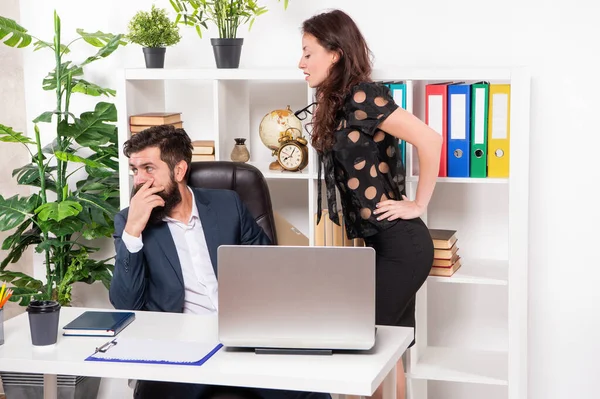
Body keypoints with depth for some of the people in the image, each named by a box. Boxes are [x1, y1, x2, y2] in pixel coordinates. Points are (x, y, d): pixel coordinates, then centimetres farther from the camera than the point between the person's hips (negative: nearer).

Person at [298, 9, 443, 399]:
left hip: (400, 244, -9)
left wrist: (418, 205, -15)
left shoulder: (361, 96, -15)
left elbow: (430, 140, -23)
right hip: (382, 244, 9)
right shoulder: (337, 103, 12)